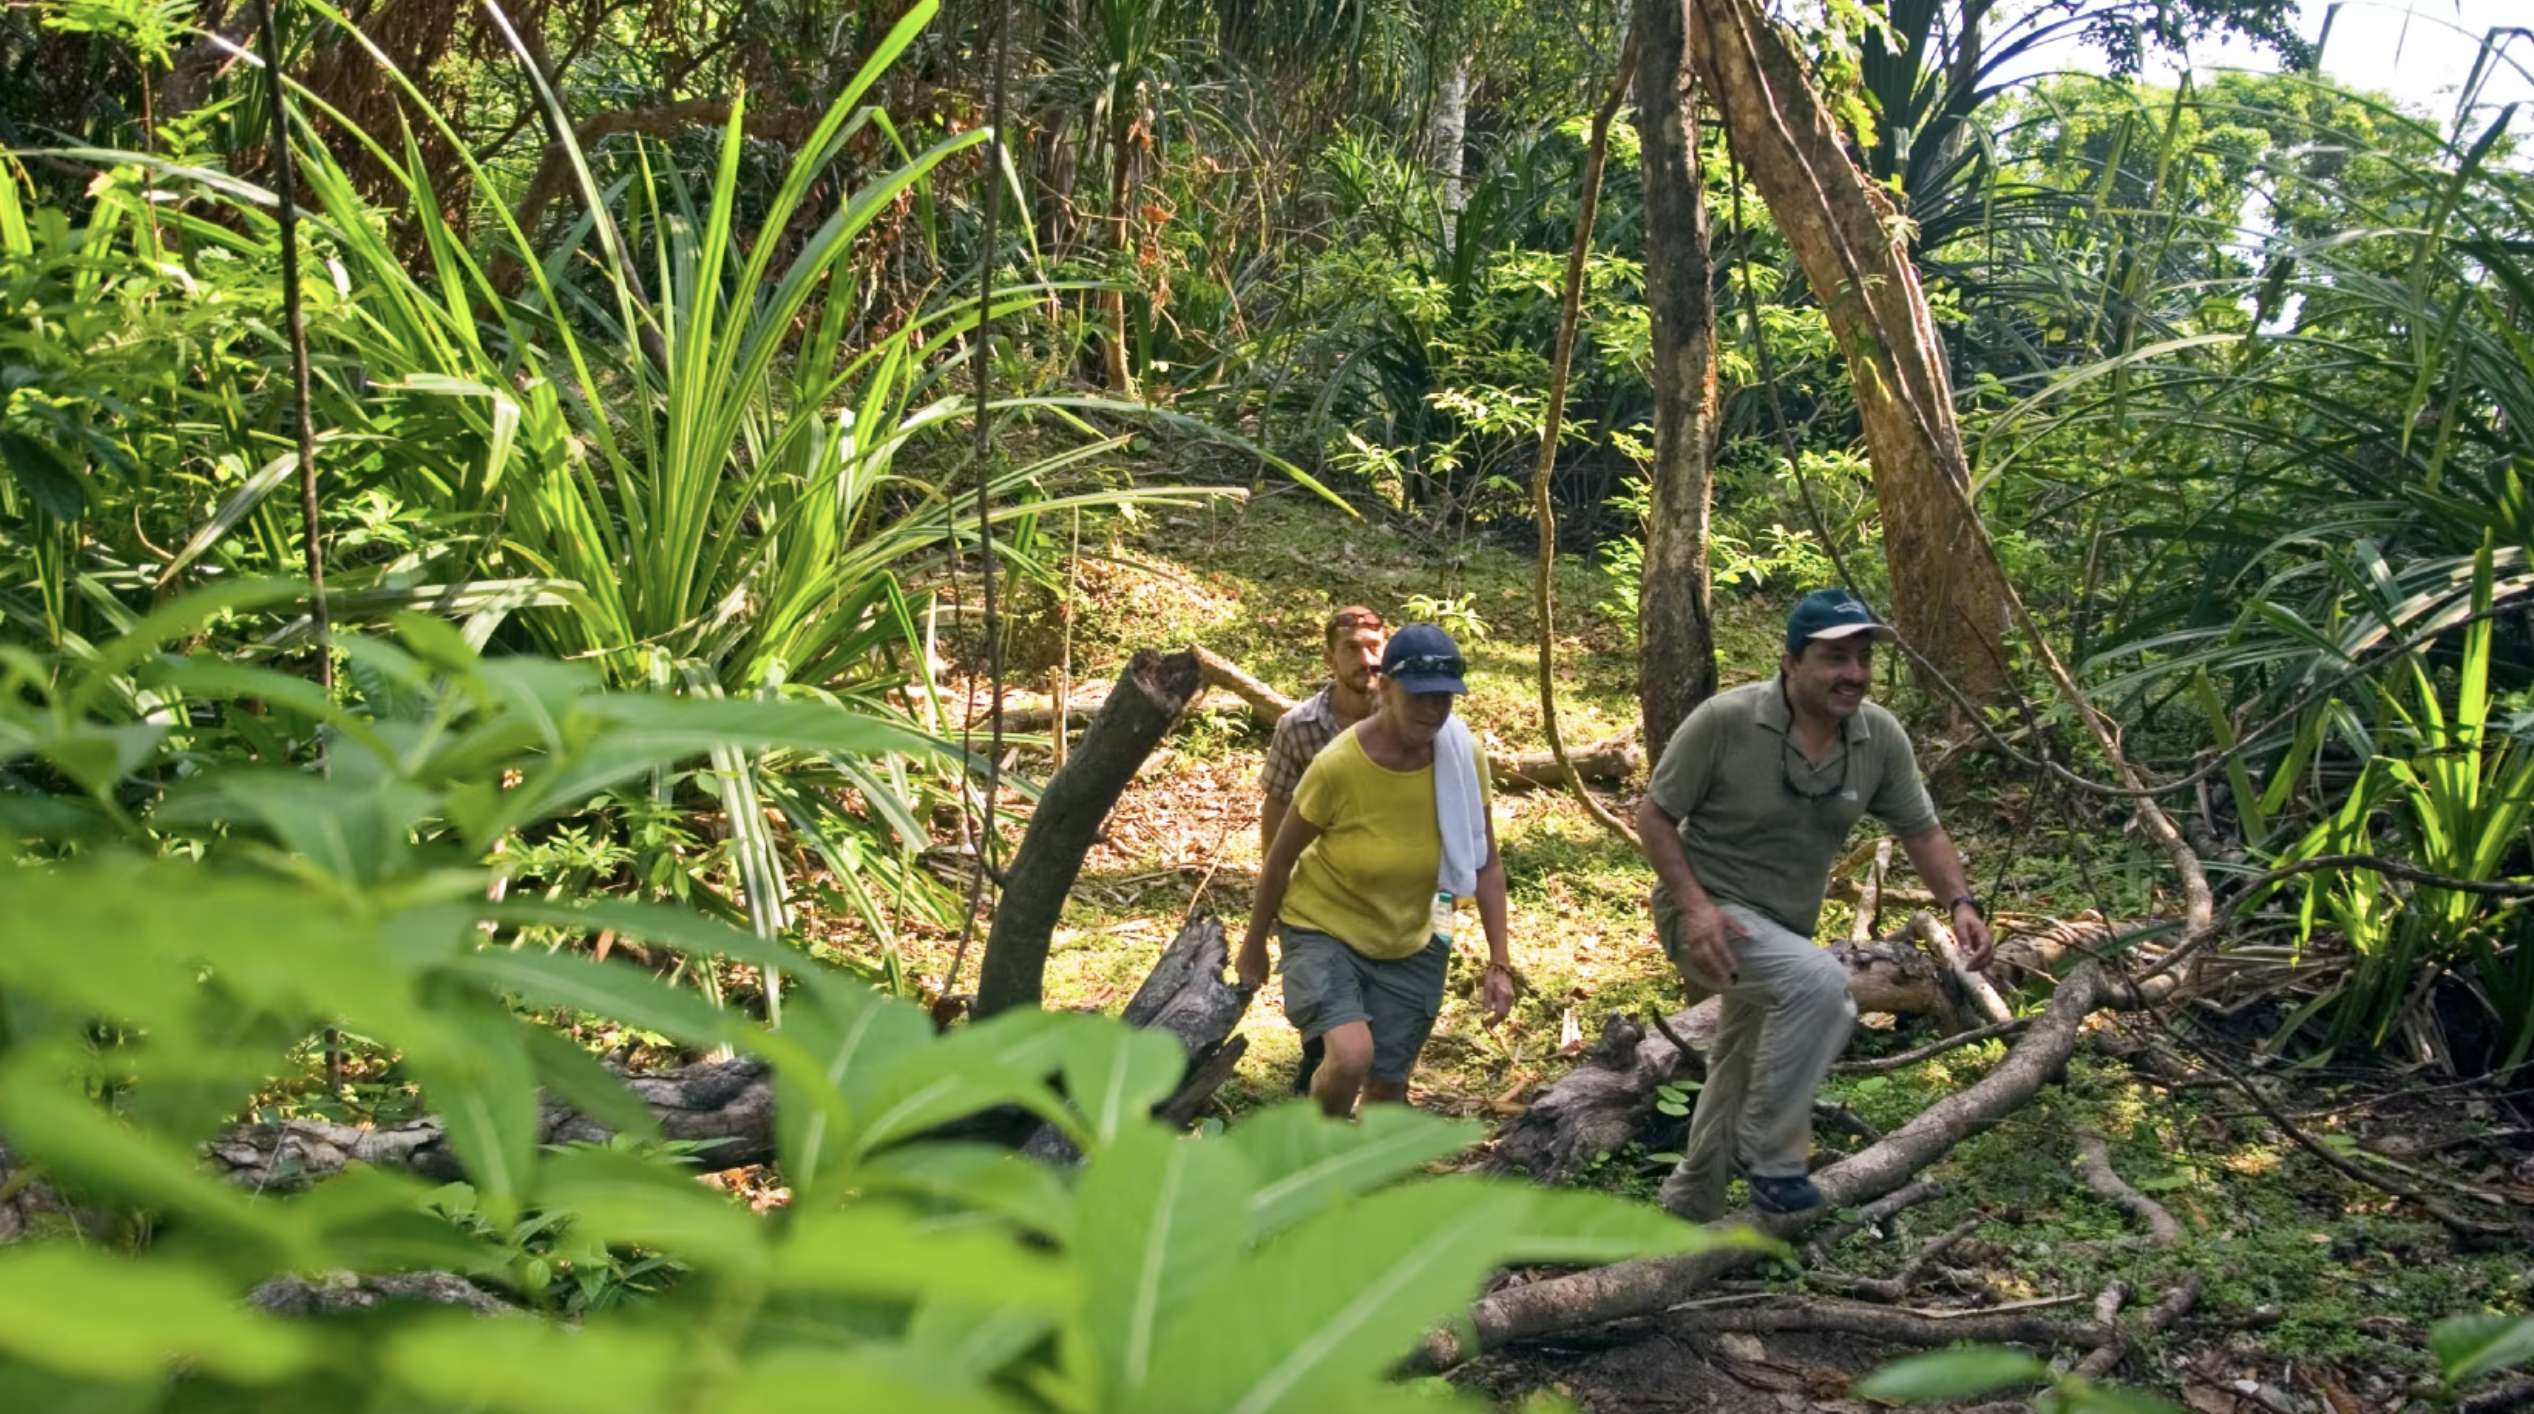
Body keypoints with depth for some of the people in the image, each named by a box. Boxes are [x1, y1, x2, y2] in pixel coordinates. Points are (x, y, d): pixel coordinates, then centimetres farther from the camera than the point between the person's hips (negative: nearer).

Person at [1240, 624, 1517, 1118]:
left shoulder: (1465, 759, -17)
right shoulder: (1339, 765, -28)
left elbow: (1486, 865, -5)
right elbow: (1281, 858, -12)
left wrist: (1499, 964, -8)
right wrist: (1255, 943, -1)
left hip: (1411, 943, 4)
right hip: (1325, 929, -4)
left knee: (1387, 1085, 11)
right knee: (1351, 1056, -25)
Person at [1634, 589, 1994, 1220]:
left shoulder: (1881, 736, -9)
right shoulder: (1725, 720, -22)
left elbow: (1921, 831, 2)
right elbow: (1655, 815, -14)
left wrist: (1960, 902, -16)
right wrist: (1695, 906, -26)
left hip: (1784, 928, 7)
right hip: (1708, 912, -7)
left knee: (1743, 1073, 21)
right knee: (1820, 982, -32)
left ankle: (1688, 1208, 44)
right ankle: (1769, 1156, -15)